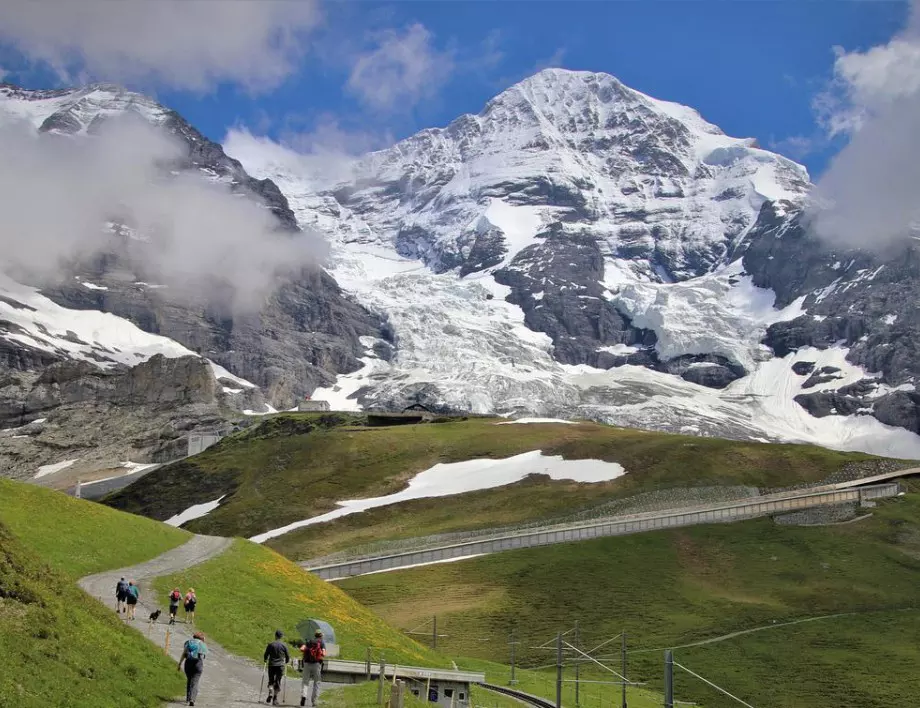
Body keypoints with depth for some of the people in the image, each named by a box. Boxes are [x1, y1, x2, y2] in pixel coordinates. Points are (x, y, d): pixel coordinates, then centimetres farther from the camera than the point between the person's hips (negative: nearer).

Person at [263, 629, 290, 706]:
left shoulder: (271, 645, -3)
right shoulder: (284, 645, 0)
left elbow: (266, 655, 1)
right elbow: (287, 656, 5)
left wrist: (265, 660, 22)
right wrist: (286, 662, 25)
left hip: (271, 665, 0)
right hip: (280, 665, 0)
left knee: (271, 681, 12)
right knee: (278, 682, 5)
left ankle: (270, 694, -10)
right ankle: (275, 698, 0)